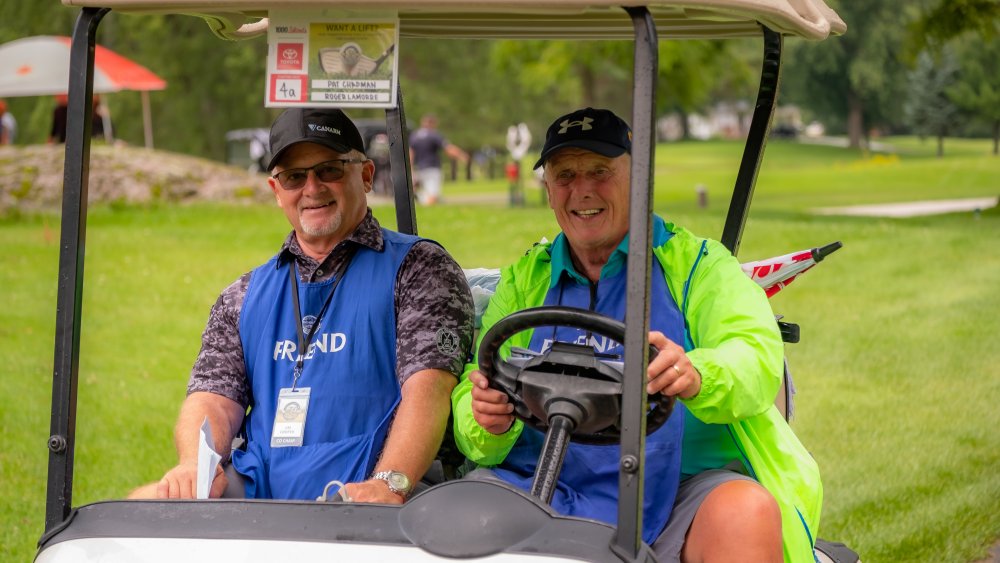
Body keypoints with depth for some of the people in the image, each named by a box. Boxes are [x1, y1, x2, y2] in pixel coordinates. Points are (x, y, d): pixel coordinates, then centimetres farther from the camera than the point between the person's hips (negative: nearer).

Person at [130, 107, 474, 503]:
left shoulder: (418, 267, 8)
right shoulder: (243, 297, 24)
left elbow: (428, 388, -7)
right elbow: (214, 396, 13)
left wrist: (389, 483, -25)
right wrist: (196, 465, -12)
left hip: (361, 497, -4)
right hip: (257, 493, 5)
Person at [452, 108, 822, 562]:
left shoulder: (698, 263, 9)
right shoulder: (522, 281, 18)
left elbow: (758, 357, -9)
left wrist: (698, 376, -33)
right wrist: (488, 423, -16)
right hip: (549, 488, 2)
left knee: (747, 512, -34)